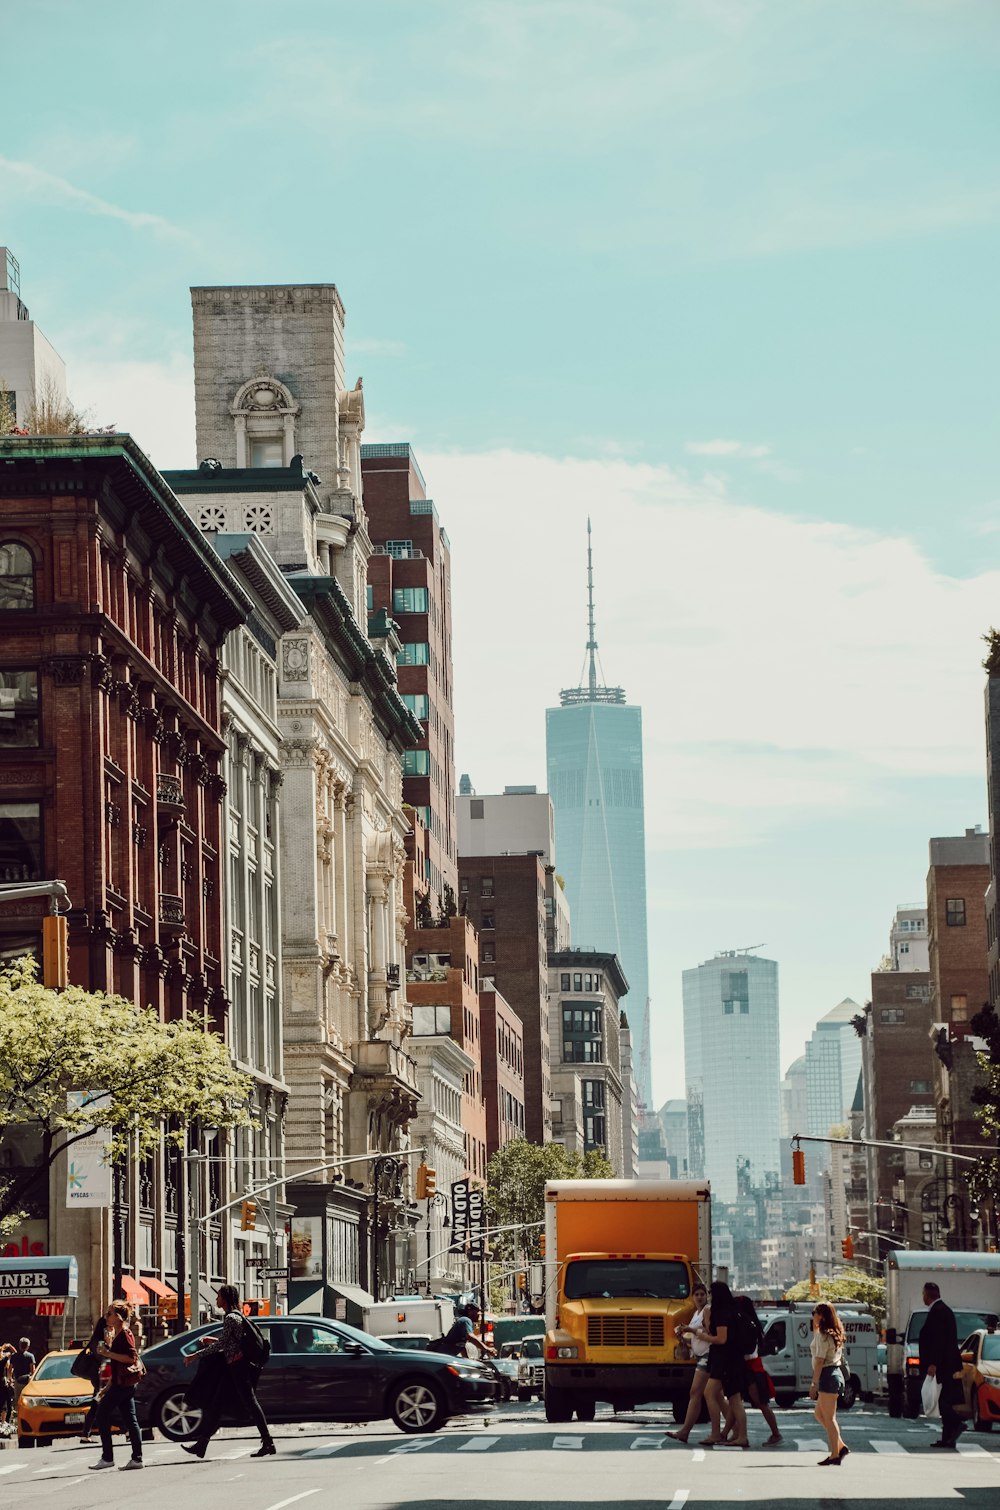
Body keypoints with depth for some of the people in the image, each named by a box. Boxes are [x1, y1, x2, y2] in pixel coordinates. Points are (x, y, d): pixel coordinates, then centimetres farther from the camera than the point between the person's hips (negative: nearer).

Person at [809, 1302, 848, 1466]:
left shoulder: (823, 1335, -13)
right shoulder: (833, 1334, 15)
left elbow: (819, 1361, -17)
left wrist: (814, 1384, -16)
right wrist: (815, 1327, 25)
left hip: (828, 1375, -10)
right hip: (835, 1374, 10)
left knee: (829, 1417, -6)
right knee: (819, 1414, 17)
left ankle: (835, 1455, -5)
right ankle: (840, 1446, 13)